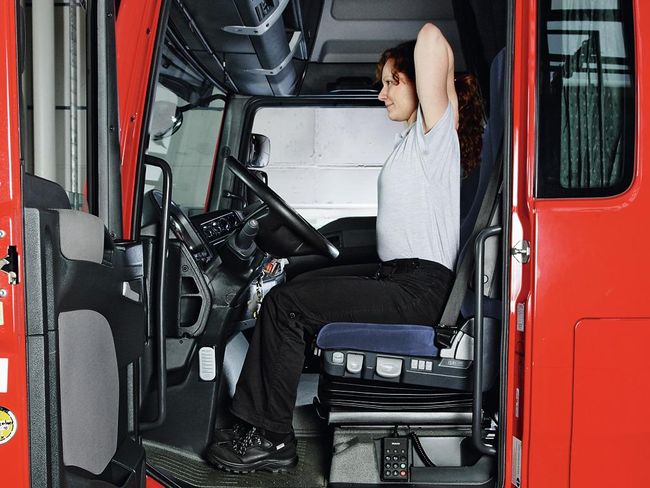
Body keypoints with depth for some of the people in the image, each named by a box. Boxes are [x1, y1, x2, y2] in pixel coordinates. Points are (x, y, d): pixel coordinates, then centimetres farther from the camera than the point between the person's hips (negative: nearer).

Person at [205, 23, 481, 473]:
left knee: (285, 304, -14)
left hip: (416, 291, -10)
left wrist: (449, 82, -4)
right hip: (397, 281, 10)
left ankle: (274, 439, -4)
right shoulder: (413, 142, 21)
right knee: (284, 296, 8)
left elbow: (432, 39, -19)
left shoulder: (435, 131, -6)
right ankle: (252, 423, 9)